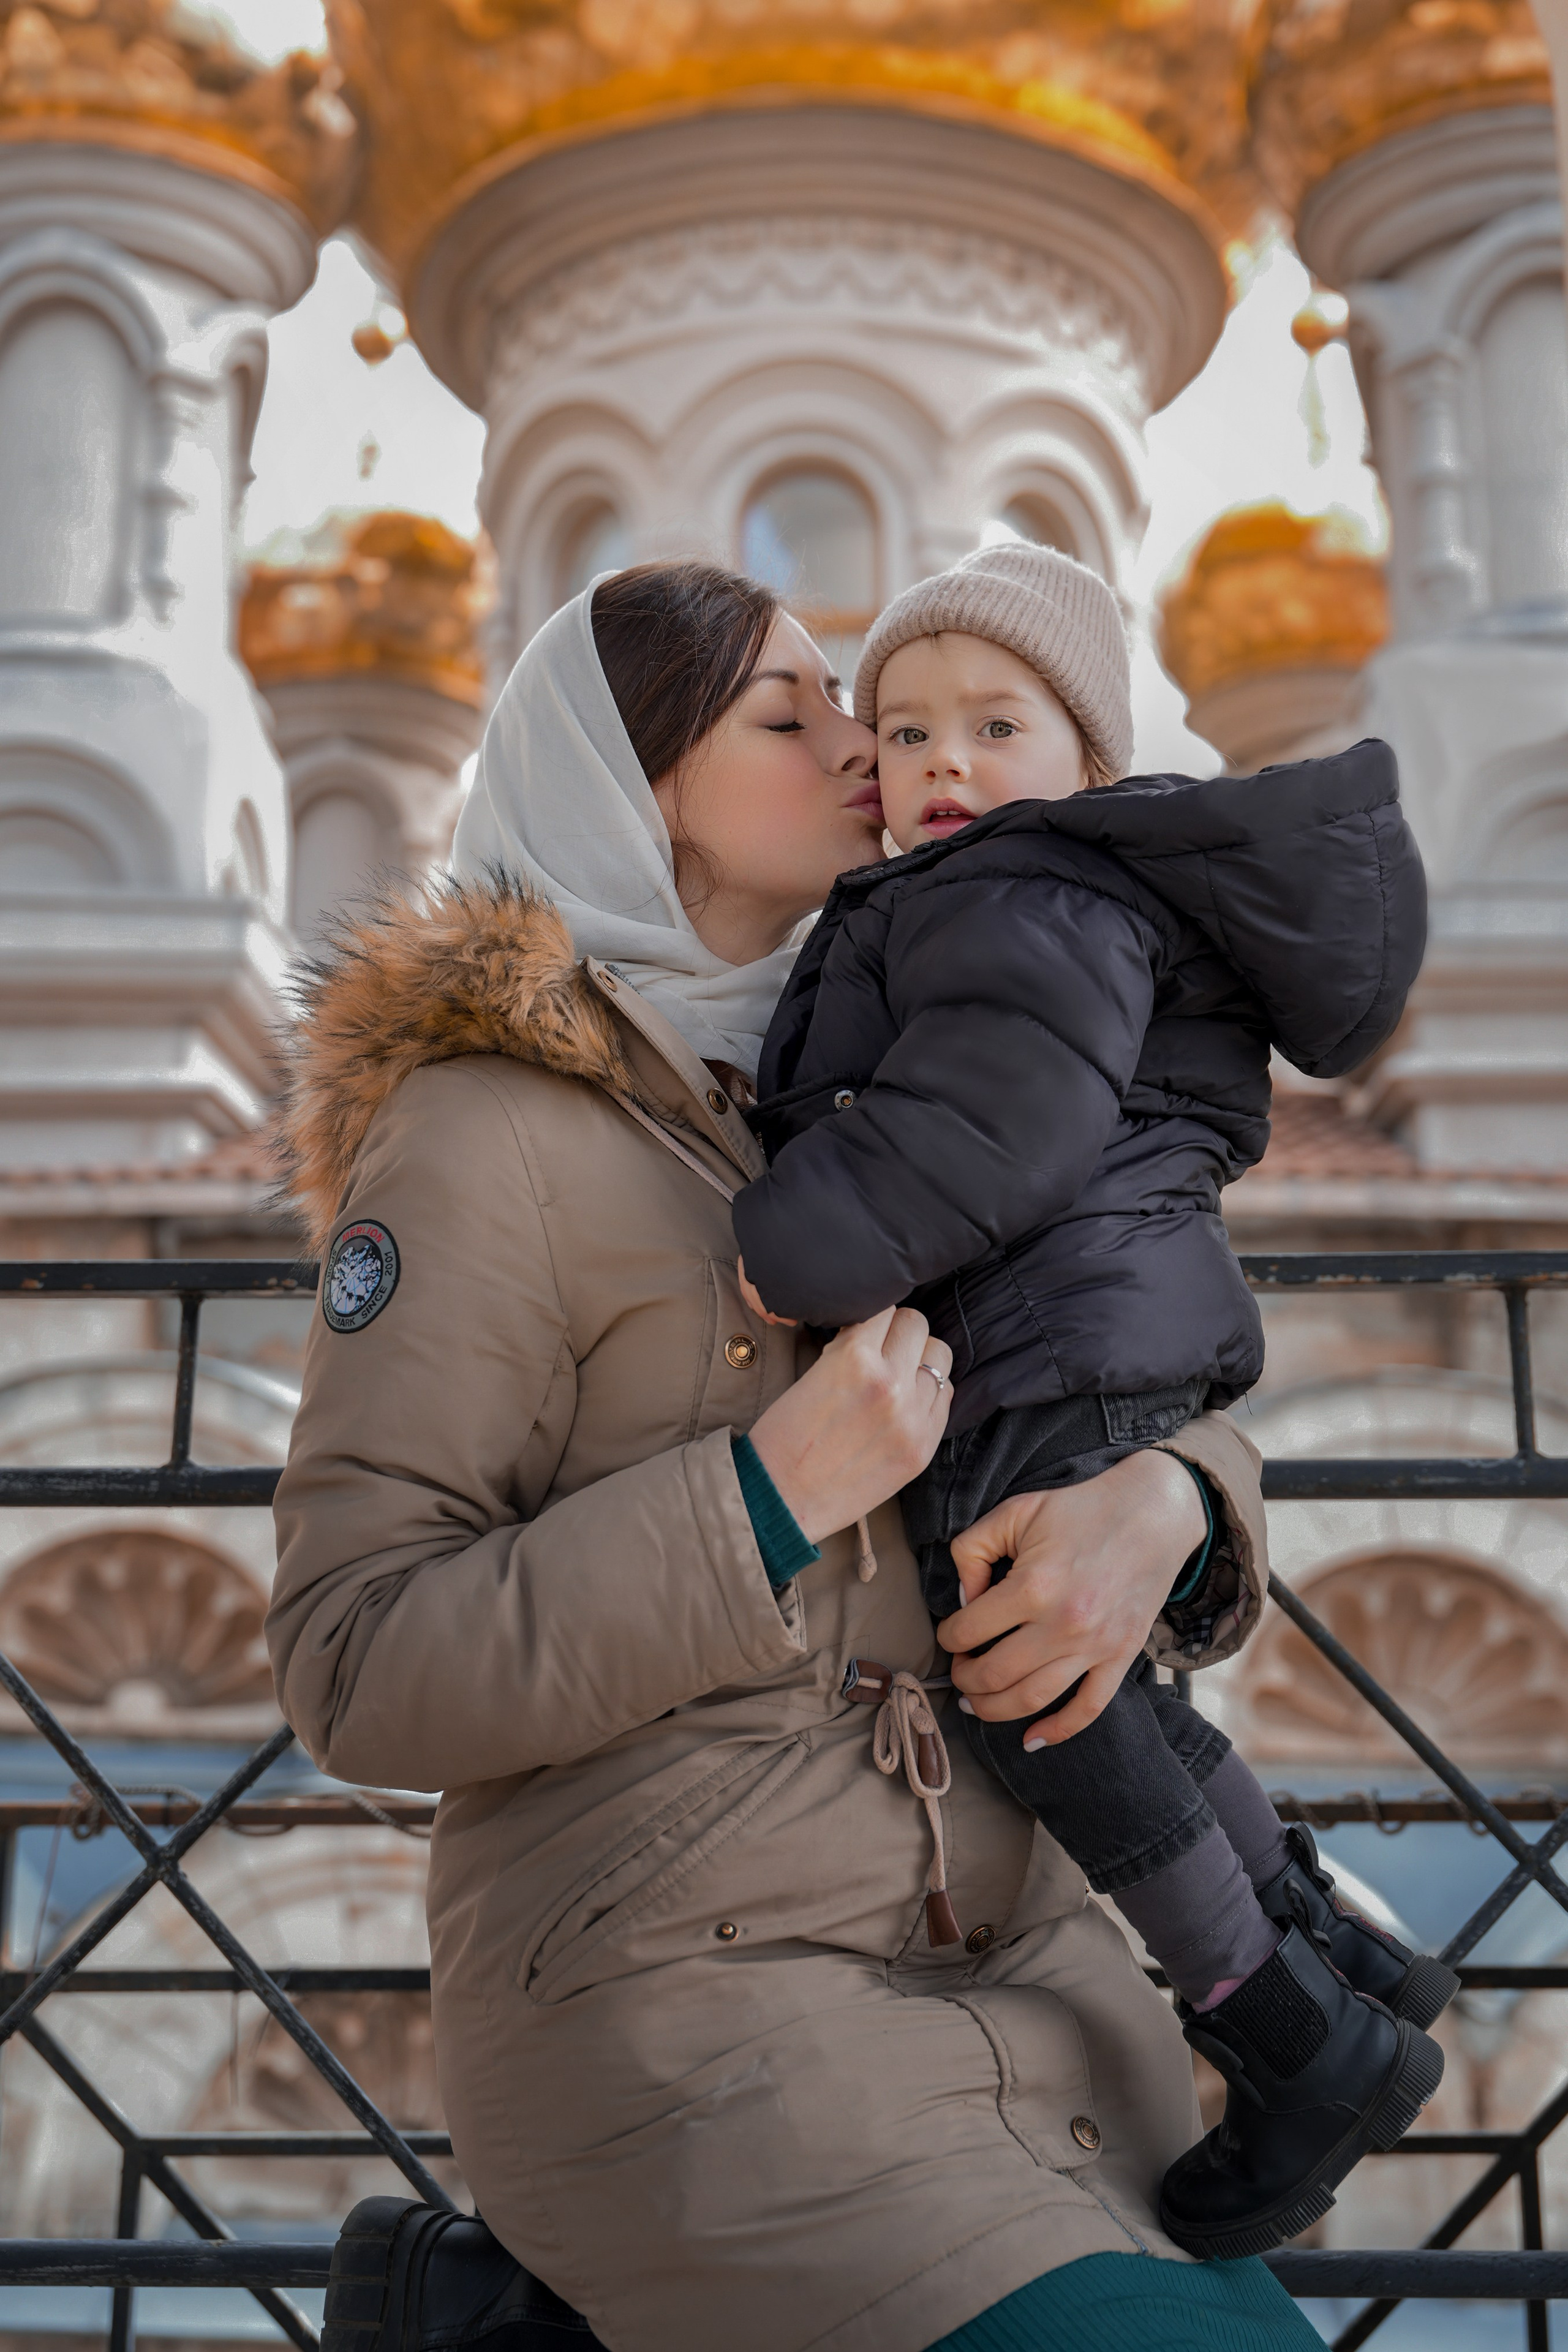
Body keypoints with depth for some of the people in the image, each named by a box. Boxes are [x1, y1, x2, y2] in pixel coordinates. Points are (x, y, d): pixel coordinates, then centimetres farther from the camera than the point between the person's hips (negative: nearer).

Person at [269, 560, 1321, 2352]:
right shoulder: (482, 1139, -9)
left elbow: (1157, 1411, 11)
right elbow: (358, 1672, -13)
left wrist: (1155, 1501, -14)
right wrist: (777, 1493, -22)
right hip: (685, 2017, -7)